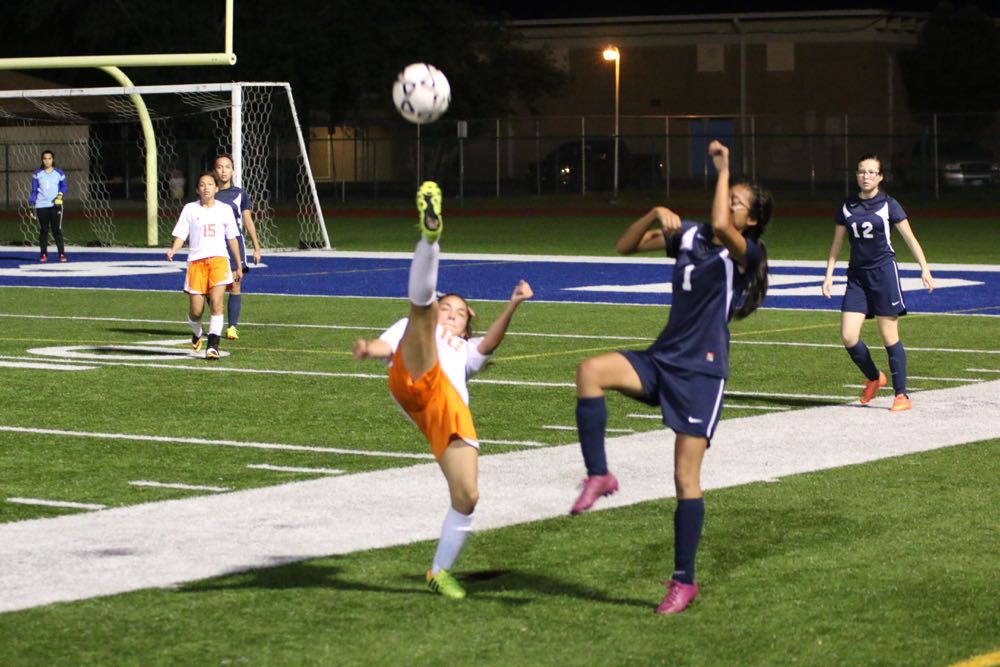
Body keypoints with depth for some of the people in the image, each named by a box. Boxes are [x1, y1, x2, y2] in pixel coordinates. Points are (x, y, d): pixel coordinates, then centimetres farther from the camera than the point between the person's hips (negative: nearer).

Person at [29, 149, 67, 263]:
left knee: (57, 230, -4)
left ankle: (62, 254, 1)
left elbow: (63, 186, 10)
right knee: (43, 230, 4)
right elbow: (34, 190, 7)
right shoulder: (37, 174, 4)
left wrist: (61, 194, -11)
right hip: (41, 206, 1)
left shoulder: (59, 173, 3)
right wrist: (31, 203, 0)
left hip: (55, 205, -1)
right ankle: (44, 254, 11)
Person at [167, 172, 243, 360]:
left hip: (218, 260, 0)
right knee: (196, 310, -1)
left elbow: (232, 239, 16)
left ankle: (213, 346, -15)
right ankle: (196, 334, 33)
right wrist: (172, 250, -18)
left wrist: (239, 266, 18)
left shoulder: (225, 209, 9)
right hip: (196, 260, 0)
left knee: (216, 303, -19)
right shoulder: (190, 209, 6)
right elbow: (180, 236, 3)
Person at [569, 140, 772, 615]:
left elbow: (720, 226, -32)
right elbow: (625, 247, 13)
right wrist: (656, 214, -3)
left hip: (701, 372, -5)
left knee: (686, 477, -5)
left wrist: (723, 169, -22)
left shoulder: (745, 252, -8)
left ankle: (683, 581, 7)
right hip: (661, 359, 5)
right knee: (591, 370, -25)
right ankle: (598, 476, -17)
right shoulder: (689, 236, 10)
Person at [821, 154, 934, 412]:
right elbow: (837, 243, 15)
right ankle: (874, 378, 20)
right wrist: (829, 274, 9)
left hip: (883, 271, -4)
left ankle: (901, 395, 3)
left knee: (889, 335, -4)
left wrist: (924, 268, -12)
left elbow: (910, 238, -3)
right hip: (857, 275, 4)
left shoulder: (888, 205, -2)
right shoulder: (847, 206, 8)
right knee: (848, 336, -5)